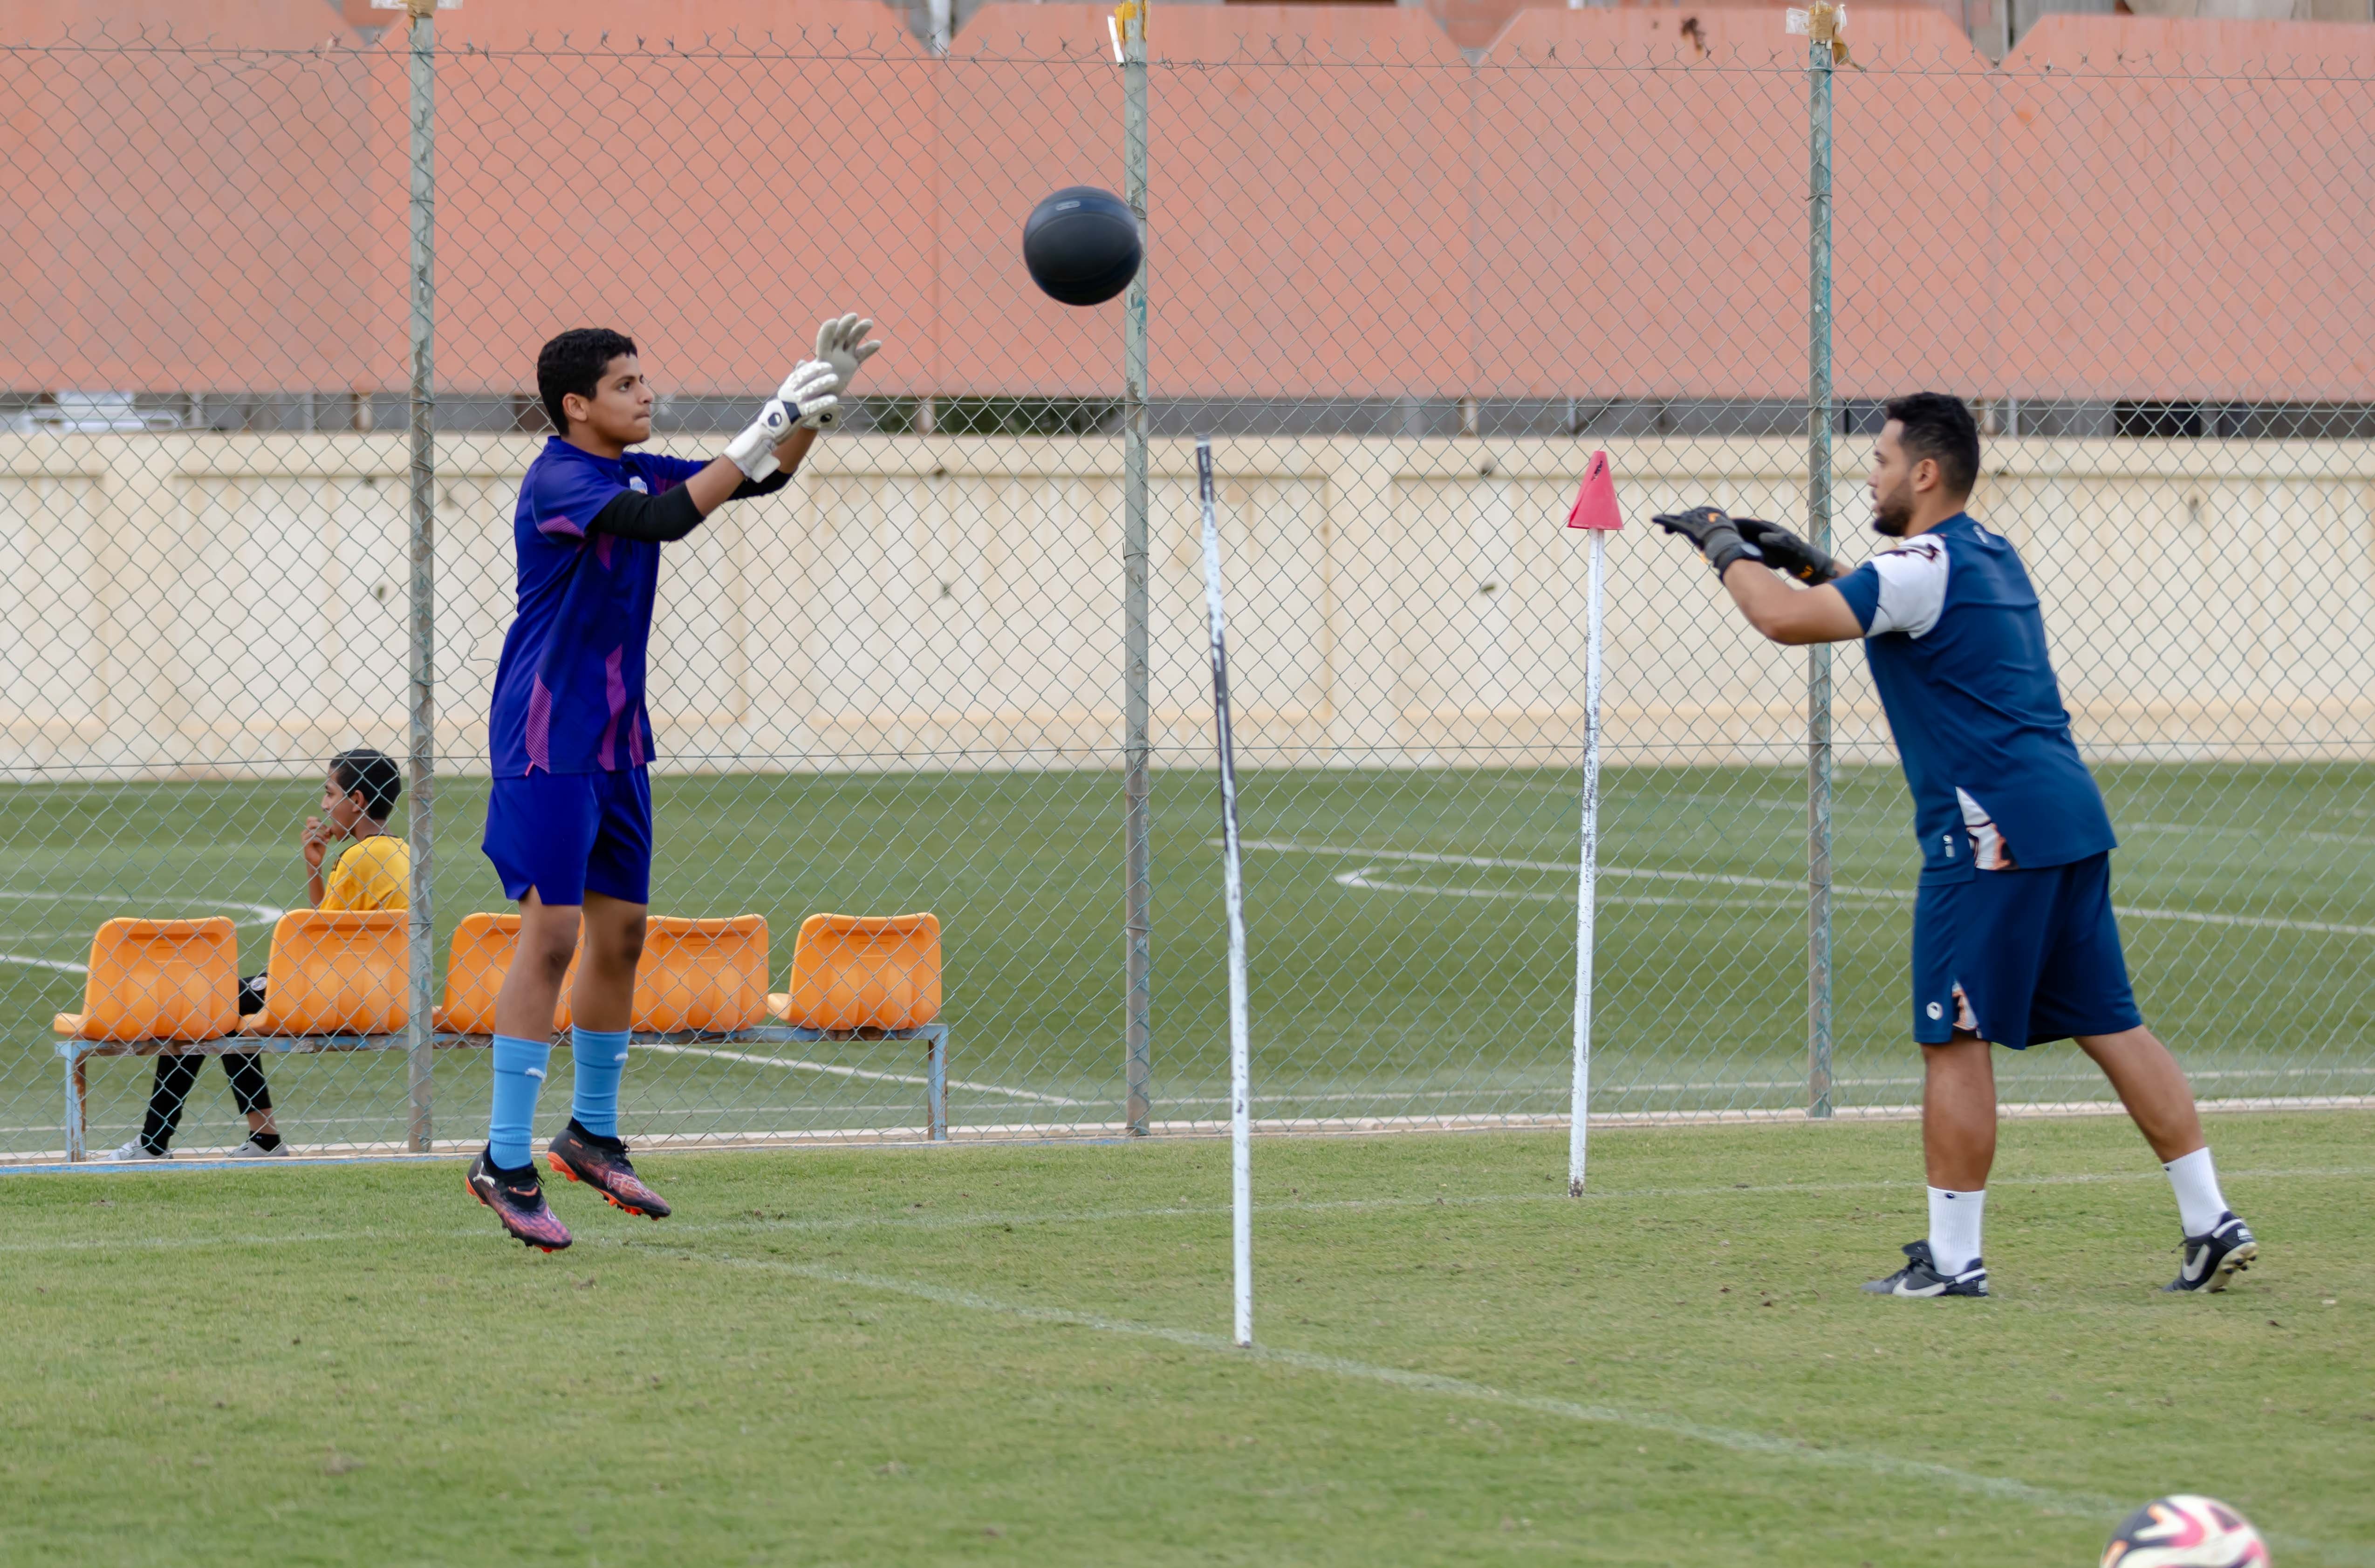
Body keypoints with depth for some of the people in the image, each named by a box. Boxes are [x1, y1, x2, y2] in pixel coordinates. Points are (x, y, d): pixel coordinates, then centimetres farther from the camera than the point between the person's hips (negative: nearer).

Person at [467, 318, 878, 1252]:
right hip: (547, 742, -9)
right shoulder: (557, 481, -17)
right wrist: (770, 425, -33)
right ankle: (505, 1162, -10)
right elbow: (666, 521, -32)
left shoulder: (634, 474, 10)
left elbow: (762, 477, 12)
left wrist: (822, 399, -4)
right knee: (552, 931, -13)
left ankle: (592, 1137, 26)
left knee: (621, 931, 12)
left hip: (616, 743, 9)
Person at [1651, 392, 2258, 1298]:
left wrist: (1725, 550, 0)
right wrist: (1810, 563, 31)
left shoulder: (1926, 568, -10)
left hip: (1992, 832, -9)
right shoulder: (1991, 559, 19)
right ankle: (2212, 1223, 7)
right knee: (2110, 1026, 10)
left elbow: (1786, 620, -17)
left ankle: (1953, 1260, -1)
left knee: (1955, 1041, -3)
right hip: (2069, 817, 9)